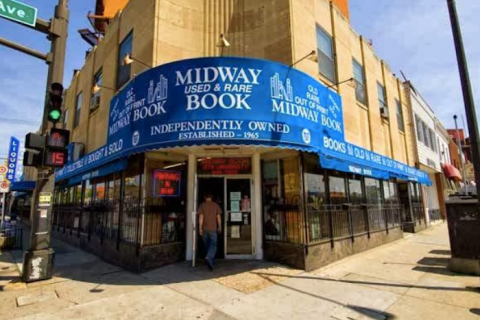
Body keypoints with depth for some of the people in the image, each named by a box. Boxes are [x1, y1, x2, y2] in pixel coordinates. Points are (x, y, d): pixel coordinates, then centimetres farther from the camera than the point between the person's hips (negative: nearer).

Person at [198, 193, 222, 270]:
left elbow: (201, 217, -6)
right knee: (213, 245, -1)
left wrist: (200, 228, -4)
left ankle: (211, 260, 27)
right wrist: (219, 227, 11)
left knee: (207, 245, 16)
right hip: (213, 228, -1)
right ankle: (208, 258, -25)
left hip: (204, 229, 2)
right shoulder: (216, 205, 1)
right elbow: (218, 217, 2)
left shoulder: (202, 205, 0)